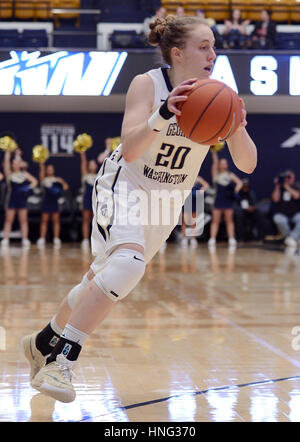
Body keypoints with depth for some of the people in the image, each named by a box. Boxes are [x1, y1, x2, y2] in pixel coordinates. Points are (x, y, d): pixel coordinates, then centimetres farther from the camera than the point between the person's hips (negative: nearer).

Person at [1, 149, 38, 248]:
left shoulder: (25, 174, 7)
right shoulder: (9, 174, 2)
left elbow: (34, 181, 7)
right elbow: (6, 162, -6)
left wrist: (29, 188, -7)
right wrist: (8, 151, -5)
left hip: (22, 200, 1)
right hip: (12, 200, -1)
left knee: (23, 220, 3)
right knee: (8, 220, -1)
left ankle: (25, 240, 4)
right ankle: (5, 239, -2)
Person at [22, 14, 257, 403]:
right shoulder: (147, 85, -20)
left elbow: (247, 165, -14)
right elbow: (130, 150, -32)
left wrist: (236, 127, -34)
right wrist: (163, 115, -48)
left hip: (168, 199, 5)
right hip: (124, 185, -5)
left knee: (107, 279, 12)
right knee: (129, 263, -31)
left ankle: (44, 342, 34)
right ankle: (61, 359, -25)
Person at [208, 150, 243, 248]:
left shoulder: (230, 175, 10)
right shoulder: (216, 174, 8)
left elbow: (239, 183, 3)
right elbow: (215, 163, -3)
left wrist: (235, 191, -12)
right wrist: (214, 152, -14)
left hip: (228, 201, 0)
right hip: (218, 200, 0)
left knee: (229, 221, 1)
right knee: (215, 221, -1)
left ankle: (231, 239, -1)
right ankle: (212, 239, -5)